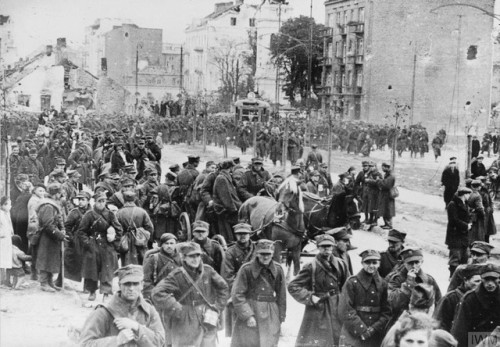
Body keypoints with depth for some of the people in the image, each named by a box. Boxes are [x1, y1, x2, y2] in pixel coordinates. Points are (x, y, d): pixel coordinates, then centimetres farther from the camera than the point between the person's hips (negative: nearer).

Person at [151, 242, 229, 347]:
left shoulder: (208, 271, 0)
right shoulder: (177, 275, -12)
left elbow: (223, 288, 14)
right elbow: (158, 293, -20)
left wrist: (217, 308, 5)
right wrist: (177, 310, -19)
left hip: (208, 325, 4)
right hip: (185, 326, -4)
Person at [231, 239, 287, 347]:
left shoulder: (278, 270, 1)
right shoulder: (246, 269, -10)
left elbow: (281, 296, 9)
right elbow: (237, 295, -9)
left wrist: (281, 318, 9)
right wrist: (248, 316, -14)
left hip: (270, 318, 3)